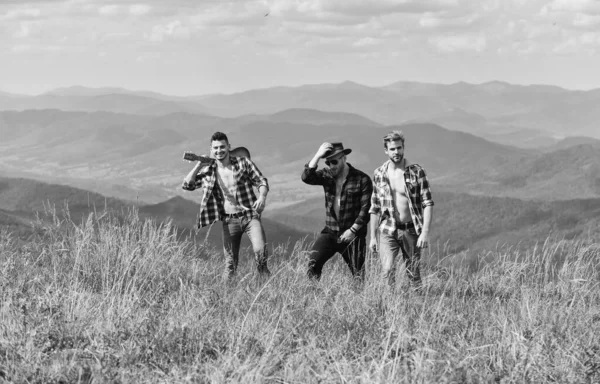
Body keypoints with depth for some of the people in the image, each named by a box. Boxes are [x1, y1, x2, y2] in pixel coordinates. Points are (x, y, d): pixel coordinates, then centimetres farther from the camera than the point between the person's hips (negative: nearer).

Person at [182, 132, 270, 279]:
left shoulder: (243, 163, -1)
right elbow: (187, 185, 3)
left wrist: (262, 196, -18)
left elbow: (261, 181, 2)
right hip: (229, 220, 2)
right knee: (230, 262, 3)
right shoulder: (208, 171, 5)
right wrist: (198, 166, -7)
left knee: (260, 250, -21)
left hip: (250, 216, -2)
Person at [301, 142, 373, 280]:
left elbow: (366, 208, -9)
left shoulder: (362, 179, -6)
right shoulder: (327, 175, 5)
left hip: (353, 234, -3)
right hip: (330, 232, 3)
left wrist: (353, 230, -13)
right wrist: (317, 156, -20)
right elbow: (306, 177, -12)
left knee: (358, 273, -1)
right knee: (313, 264, -15)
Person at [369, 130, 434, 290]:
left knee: (413, 272, 5)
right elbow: (374, 208, 9)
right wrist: (373, 237, 7)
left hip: (411, 230, -1)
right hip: (388, 231, 1)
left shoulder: (417, 171, -4)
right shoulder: (379, 174, 3)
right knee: (387, 271, -14)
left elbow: (427, 203, -6)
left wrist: (425, 232, -15)